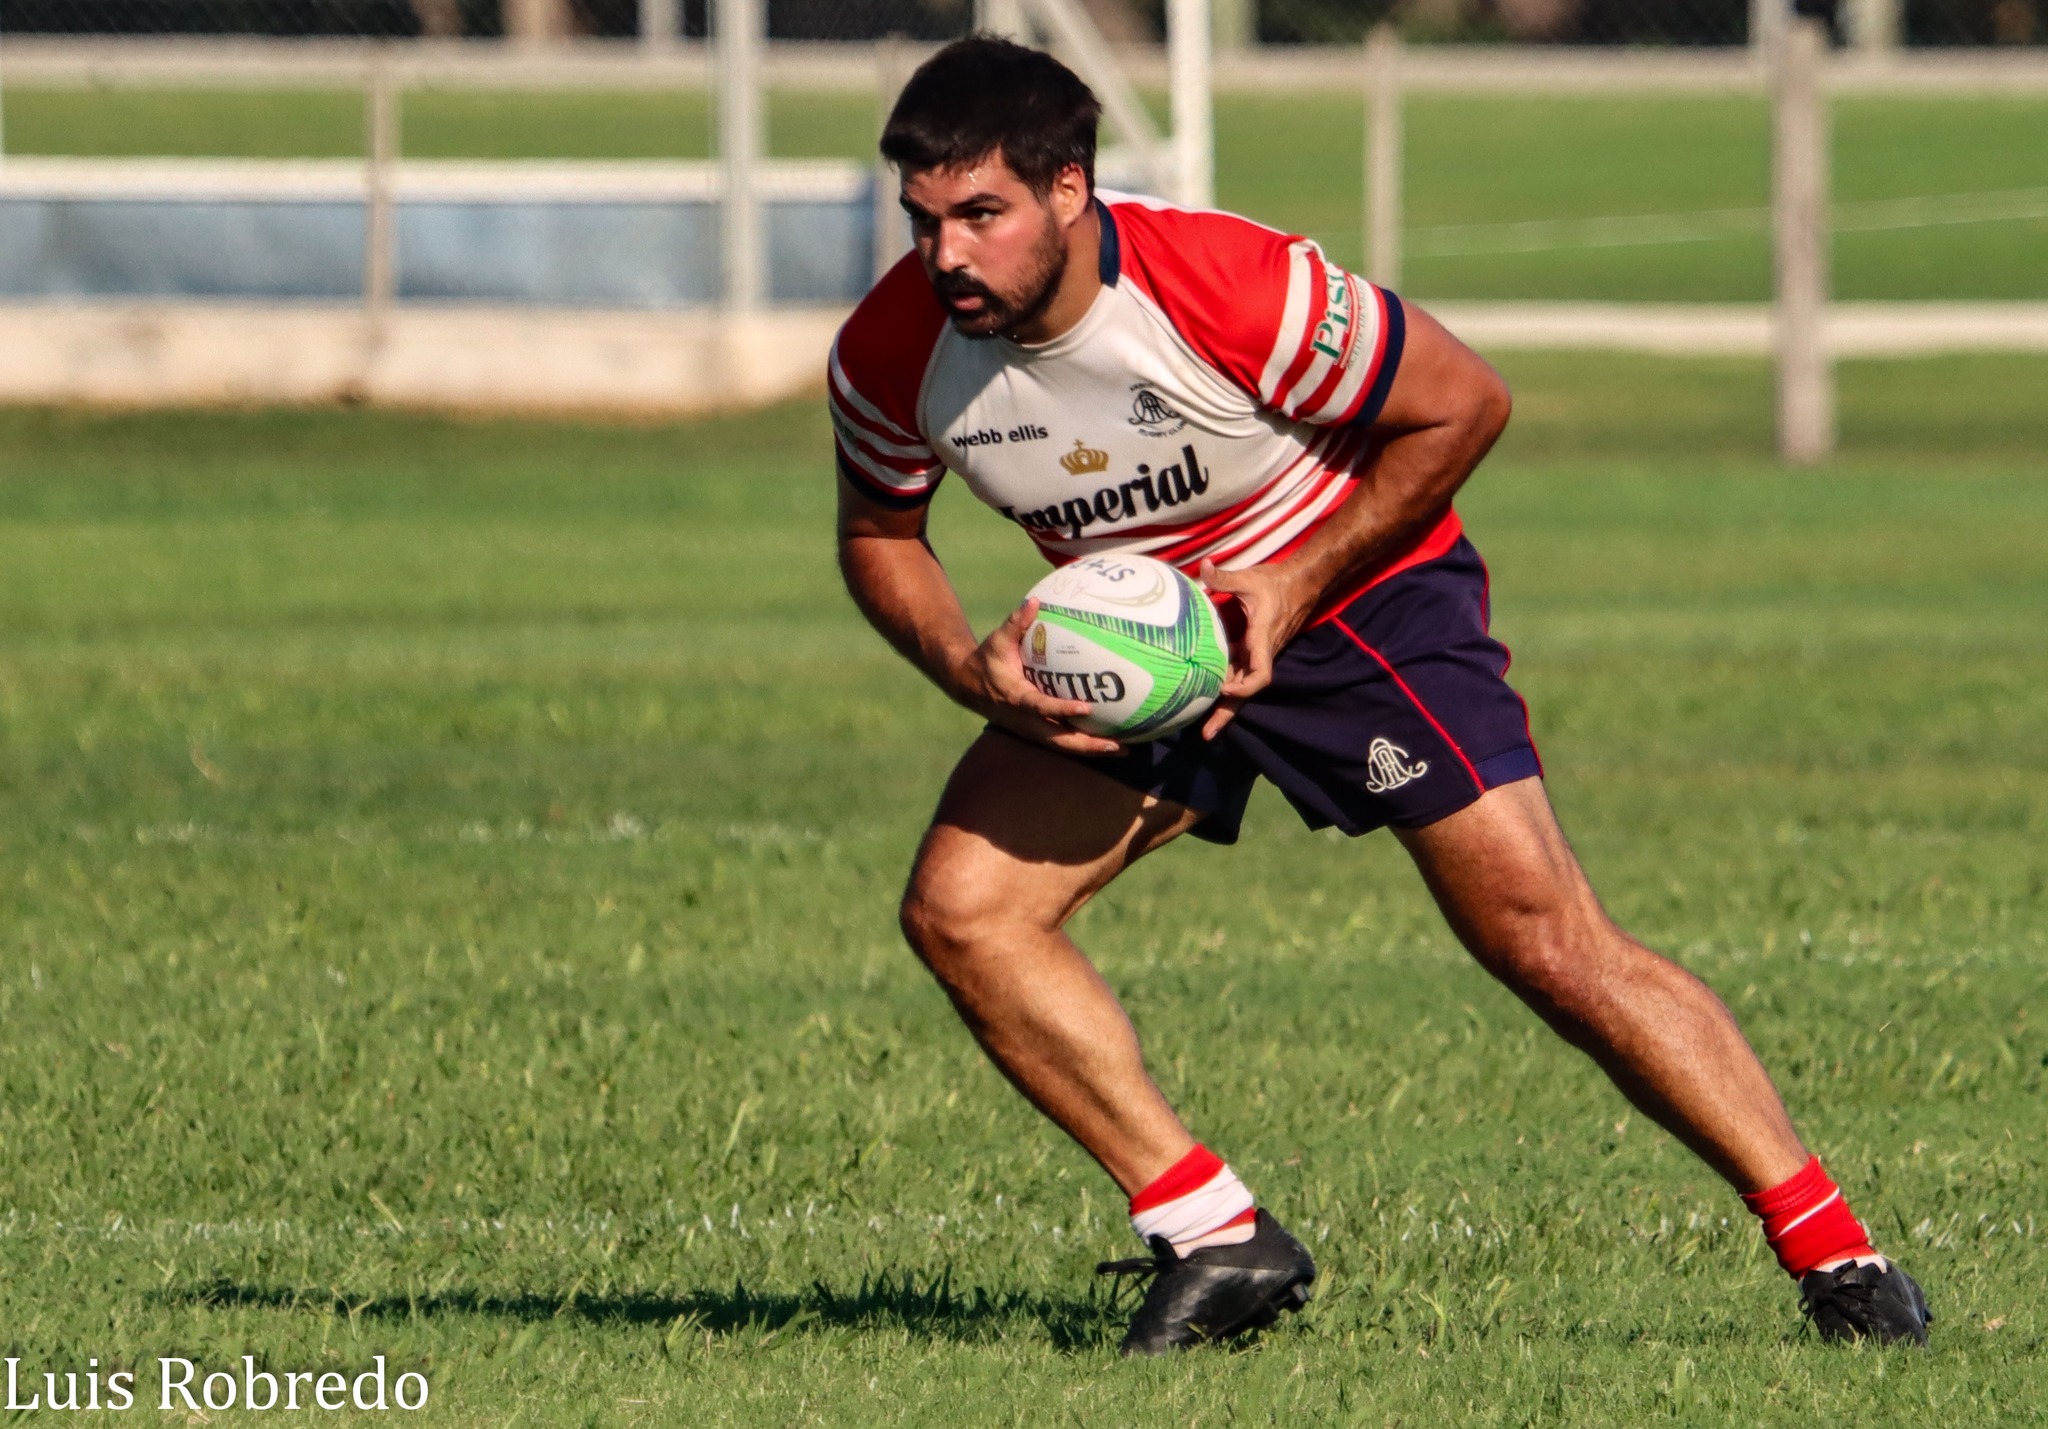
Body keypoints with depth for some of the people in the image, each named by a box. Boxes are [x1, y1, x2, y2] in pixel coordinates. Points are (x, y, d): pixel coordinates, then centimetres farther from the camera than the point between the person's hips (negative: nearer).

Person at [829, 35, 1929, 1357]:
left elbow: (1462, 405, -17)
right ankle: (1217, 1242, -4)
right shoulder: (891, 357, -19)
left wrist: (1300, 582, -20)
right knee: (960, 910, -13)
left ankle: (1836, 1256, -5)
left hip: (1360, 596, -5)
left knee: (1549, 944, -13)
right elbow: (879, 532, 1)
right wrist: (969, 669, -18)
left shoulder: (1235, 291, -32)